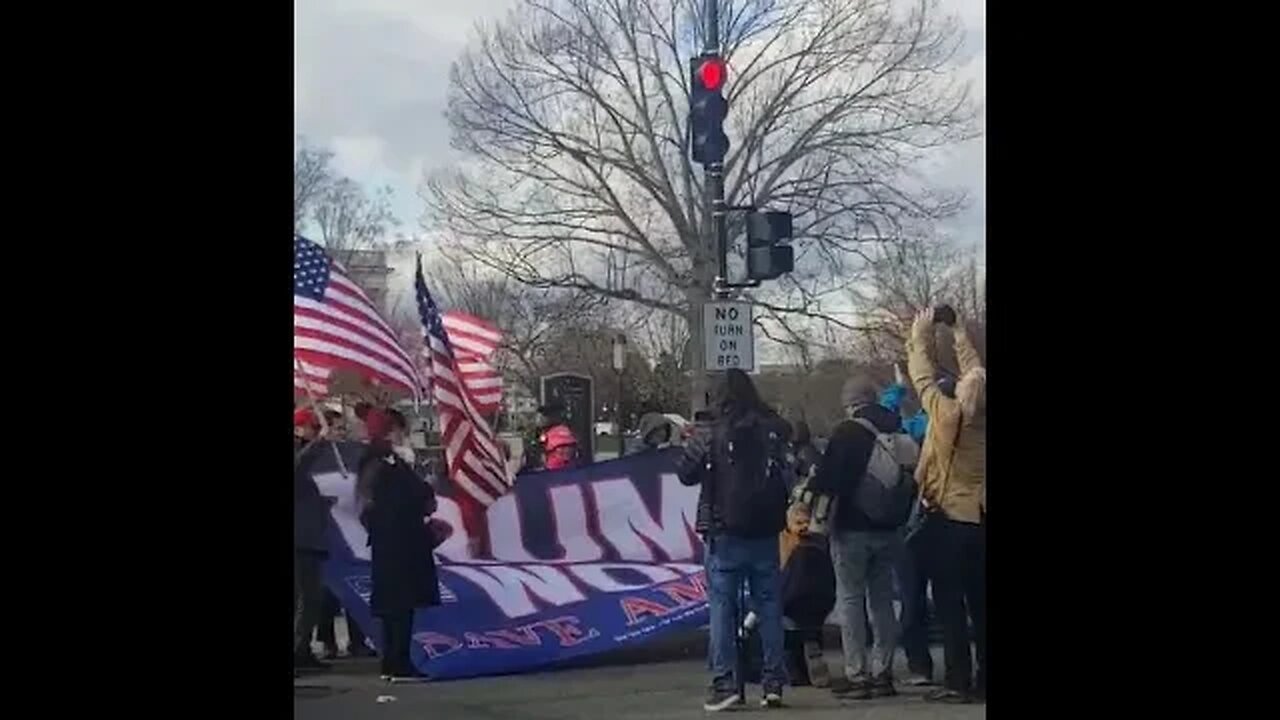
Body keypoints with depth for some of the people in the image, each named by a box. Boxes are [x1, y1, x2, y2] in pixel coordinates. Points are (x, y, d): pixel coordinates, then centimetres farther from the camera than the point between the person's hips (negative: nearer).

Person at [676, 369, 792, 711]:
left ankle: (725, 683, -4)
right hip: (765, 532, 3)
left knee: (722, 608, 2)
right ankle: (774, 682, 10)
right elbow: (787, 475, 11)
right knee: (769, 606, 9)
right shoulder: (774, 430, -1)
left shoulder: (710, 436, -10)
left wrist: (692, 443, 13)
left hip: (726, 533, -3)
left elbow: (686, 474, -1)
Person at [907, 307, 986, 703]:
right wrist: (960, 336, 24)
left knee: (949, 604, -3)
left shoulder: (949, 415, -13)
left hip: (948, 520, -5)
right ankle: (984, 679, 11)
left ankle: (957, 682, -5)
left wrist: (919, 338, 12)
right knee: (980, 602, 9)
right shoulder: (983, 419, -1)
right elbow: (976, 372, 13)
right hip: (979, 519, 5)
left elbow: (924, 378, -2)